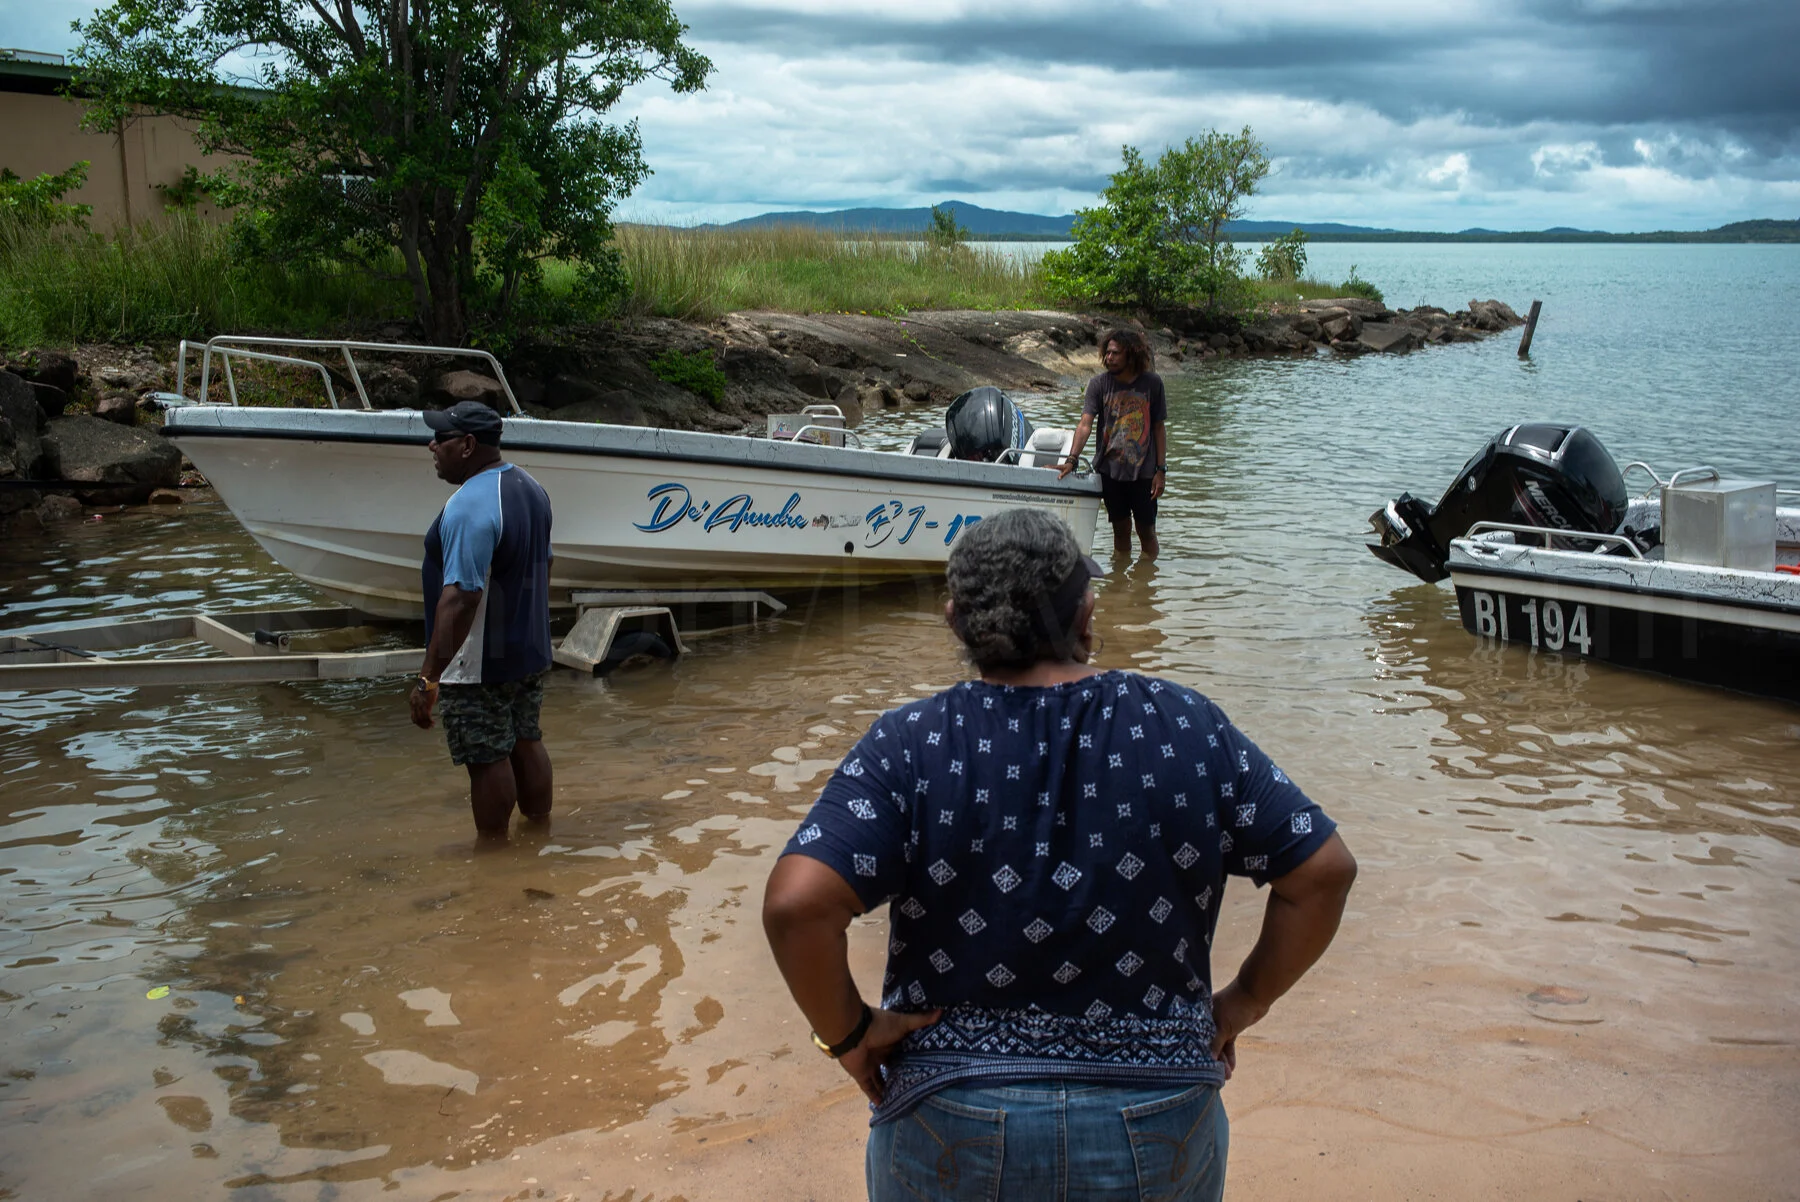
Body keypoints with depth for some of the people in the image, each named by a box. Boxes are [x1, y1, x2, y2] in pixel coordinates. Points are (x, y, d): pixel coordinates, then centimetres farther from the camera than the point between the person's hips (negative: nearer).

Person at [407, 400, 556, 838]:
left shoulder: (469, 507, -25)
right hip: (531, 652, 9)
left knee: (488, 759, 3)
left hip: (480, 666, -9)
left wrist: (428, 677, -27)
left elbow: (460, 599, -30)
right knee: (526, 741, 20)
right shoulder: (529, 487, 6)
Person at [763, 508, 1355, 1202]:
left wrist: (848, 1033, -8)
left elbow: (795, 904, -23)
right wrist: (1245, 1002, 7)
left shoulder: (908, 748, -12)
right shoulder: (1189, 729, -7)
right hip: (1158, 1137, 2)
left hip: (951, 1135, -1)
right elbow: (1324, 871, -4)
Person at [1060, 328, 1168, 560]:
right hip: (1110, 470, 1)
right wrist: (1071, 459, -26)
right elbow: (1085, 424, -13)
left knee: (1146, 531, 5)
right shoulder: (1099, 384, -4)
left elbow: (1159, 428, 2)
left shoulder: (1152, 383, -4)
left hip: (1143, 471, -1)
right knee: (1120, 530, 11)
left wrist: (1161, 470, -2)